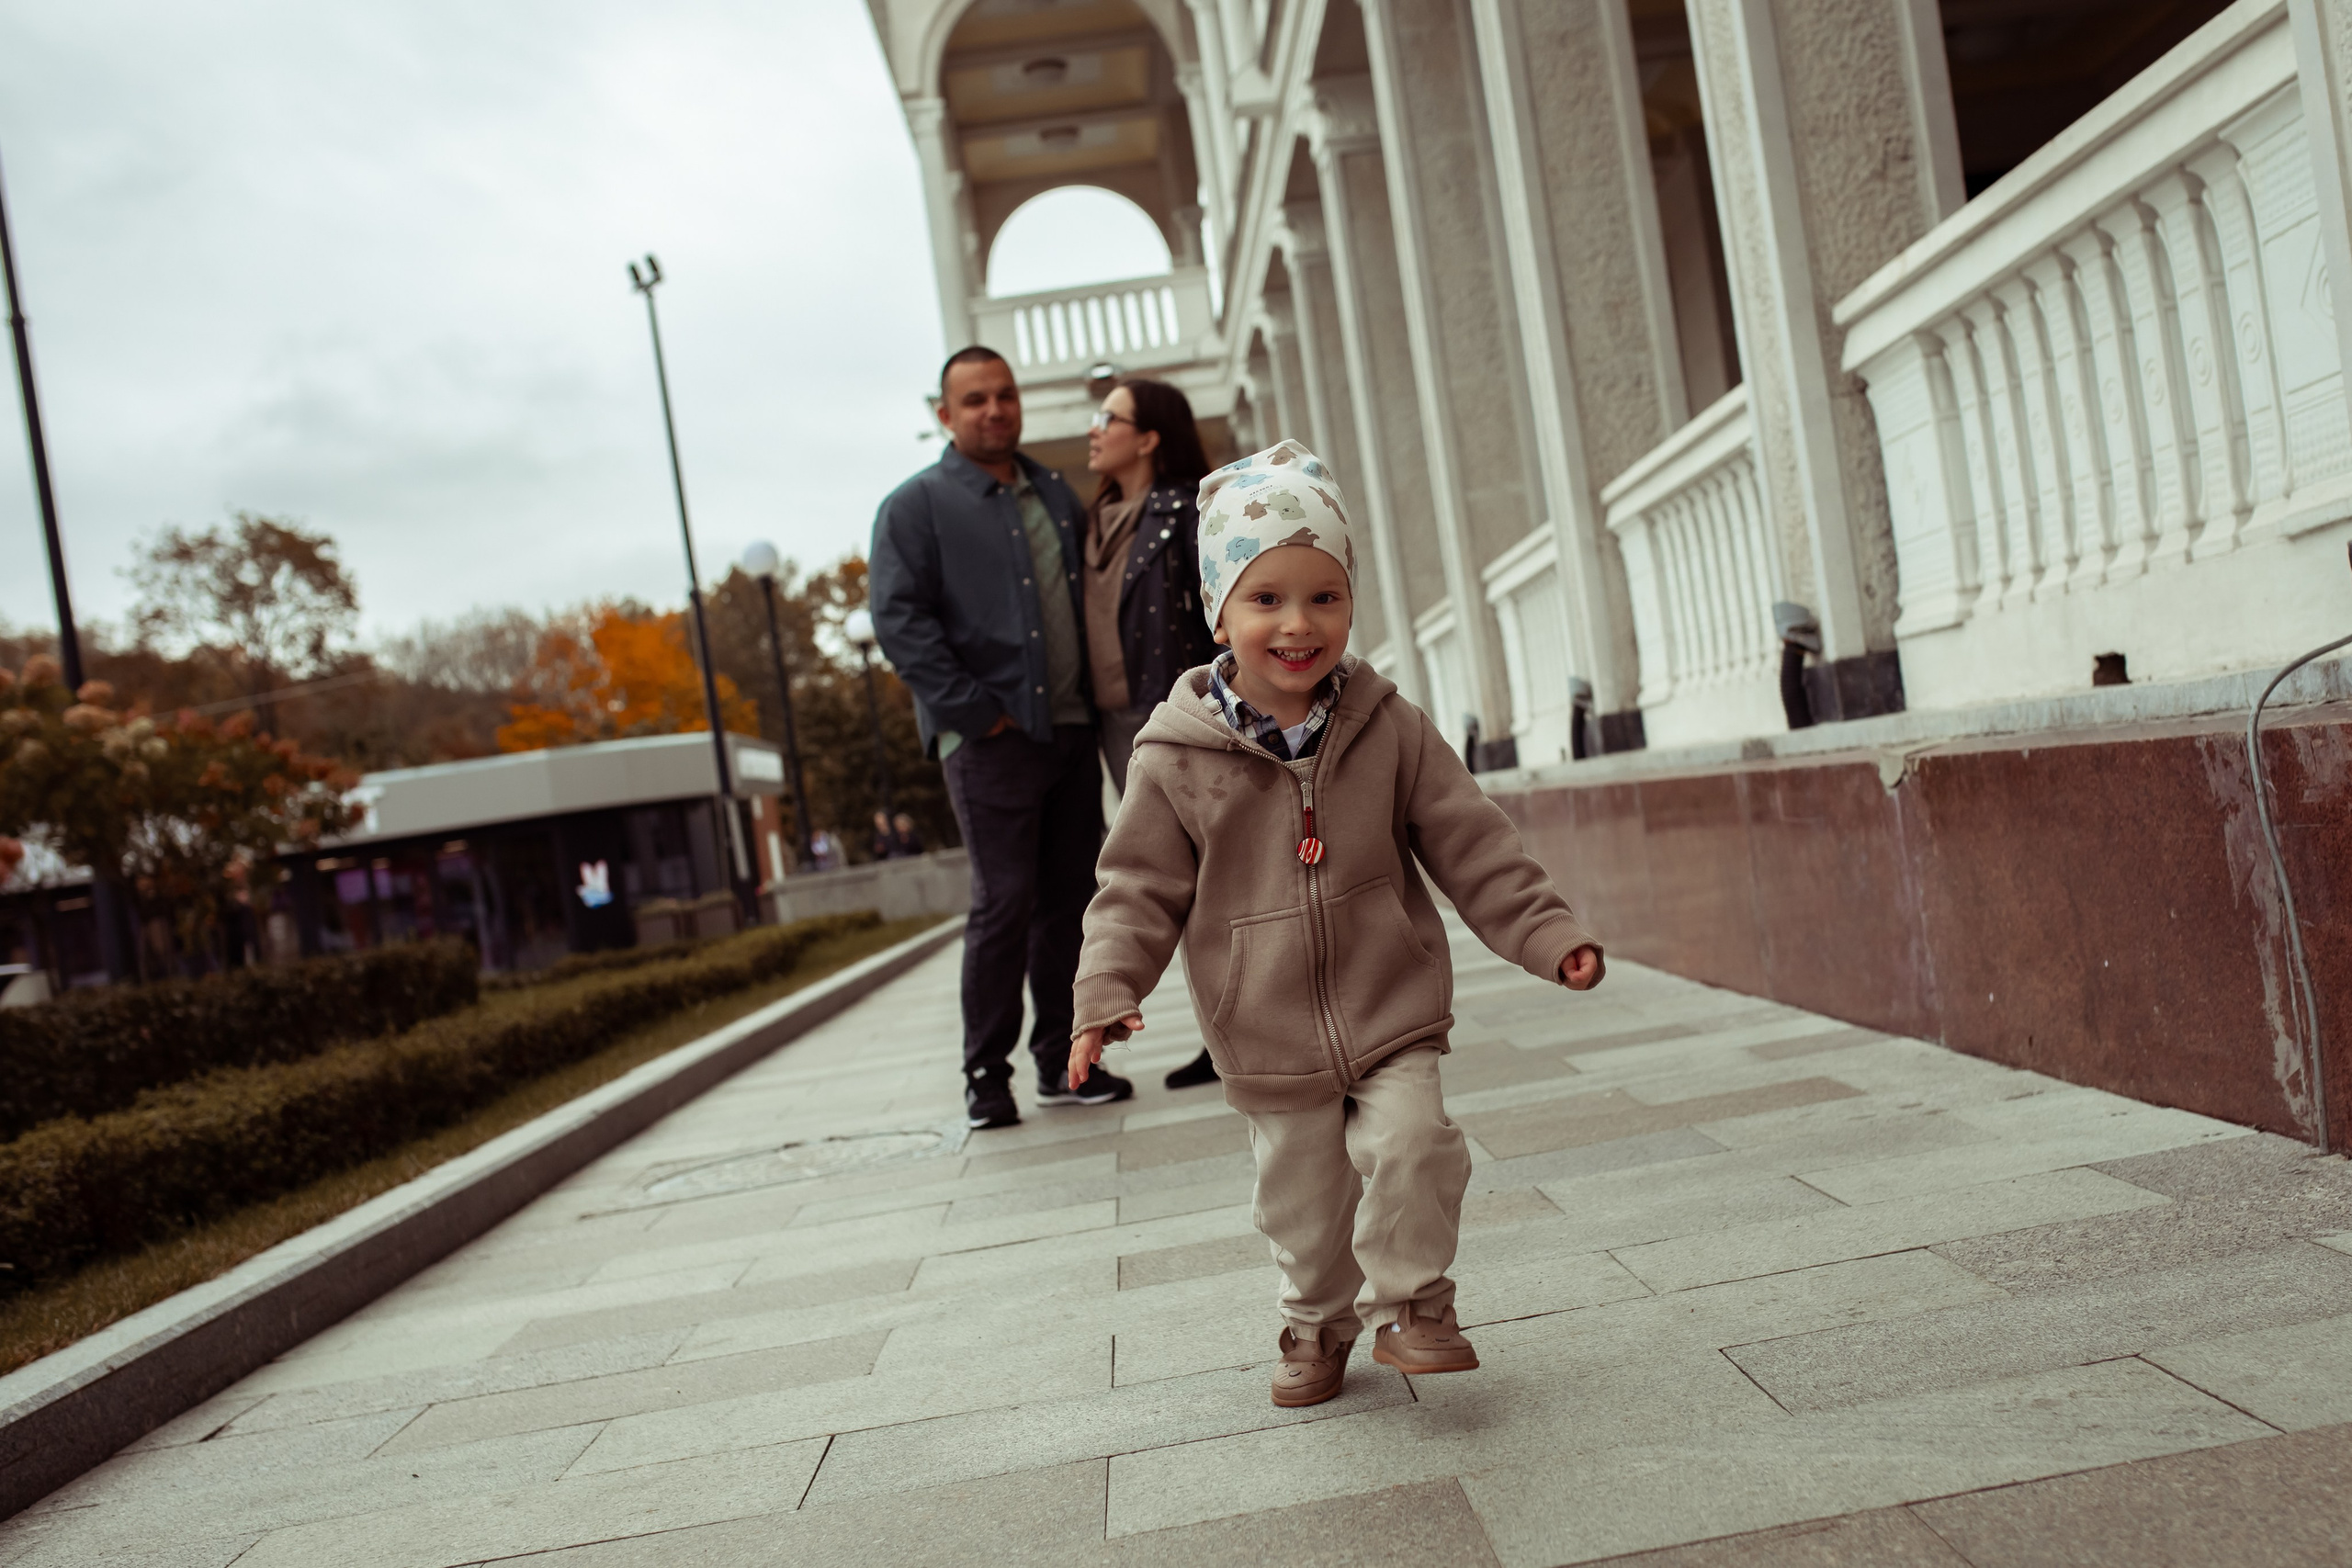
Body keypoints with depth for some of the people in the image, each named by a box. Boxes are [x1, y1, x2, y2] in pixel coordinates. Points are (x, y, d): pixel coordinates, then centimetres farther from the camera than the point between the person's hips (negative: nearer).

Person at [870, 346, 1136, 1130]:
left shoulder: (1055, 494, 18)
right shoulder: (916, 506, 0)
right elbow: (898, 620, -10)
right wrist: (974, 711, -14)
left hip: (1072, 729, 6)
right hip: (991, 738, -6)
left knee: (1071, 897, 8)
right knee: (1004, 903, -6)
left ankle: (1063, 1063, 18)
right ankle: (986, 1073, 6)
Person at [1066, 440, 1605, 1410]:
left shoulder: (1389, 730, -5)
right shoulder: (1175, 758, -10)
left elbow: (1470, 848, 0)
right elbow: (1140, 888, -4)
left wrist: (1549, 934, -7)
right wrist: (1106, 994, -15)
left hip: (1393, 1013, 1)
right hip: (1269, 1041, 0)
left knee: (1411, 1145, -15)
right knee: (1302, 1201, 11)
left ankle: (1410, 1304, 12)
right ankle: (1319, 1325, 38)